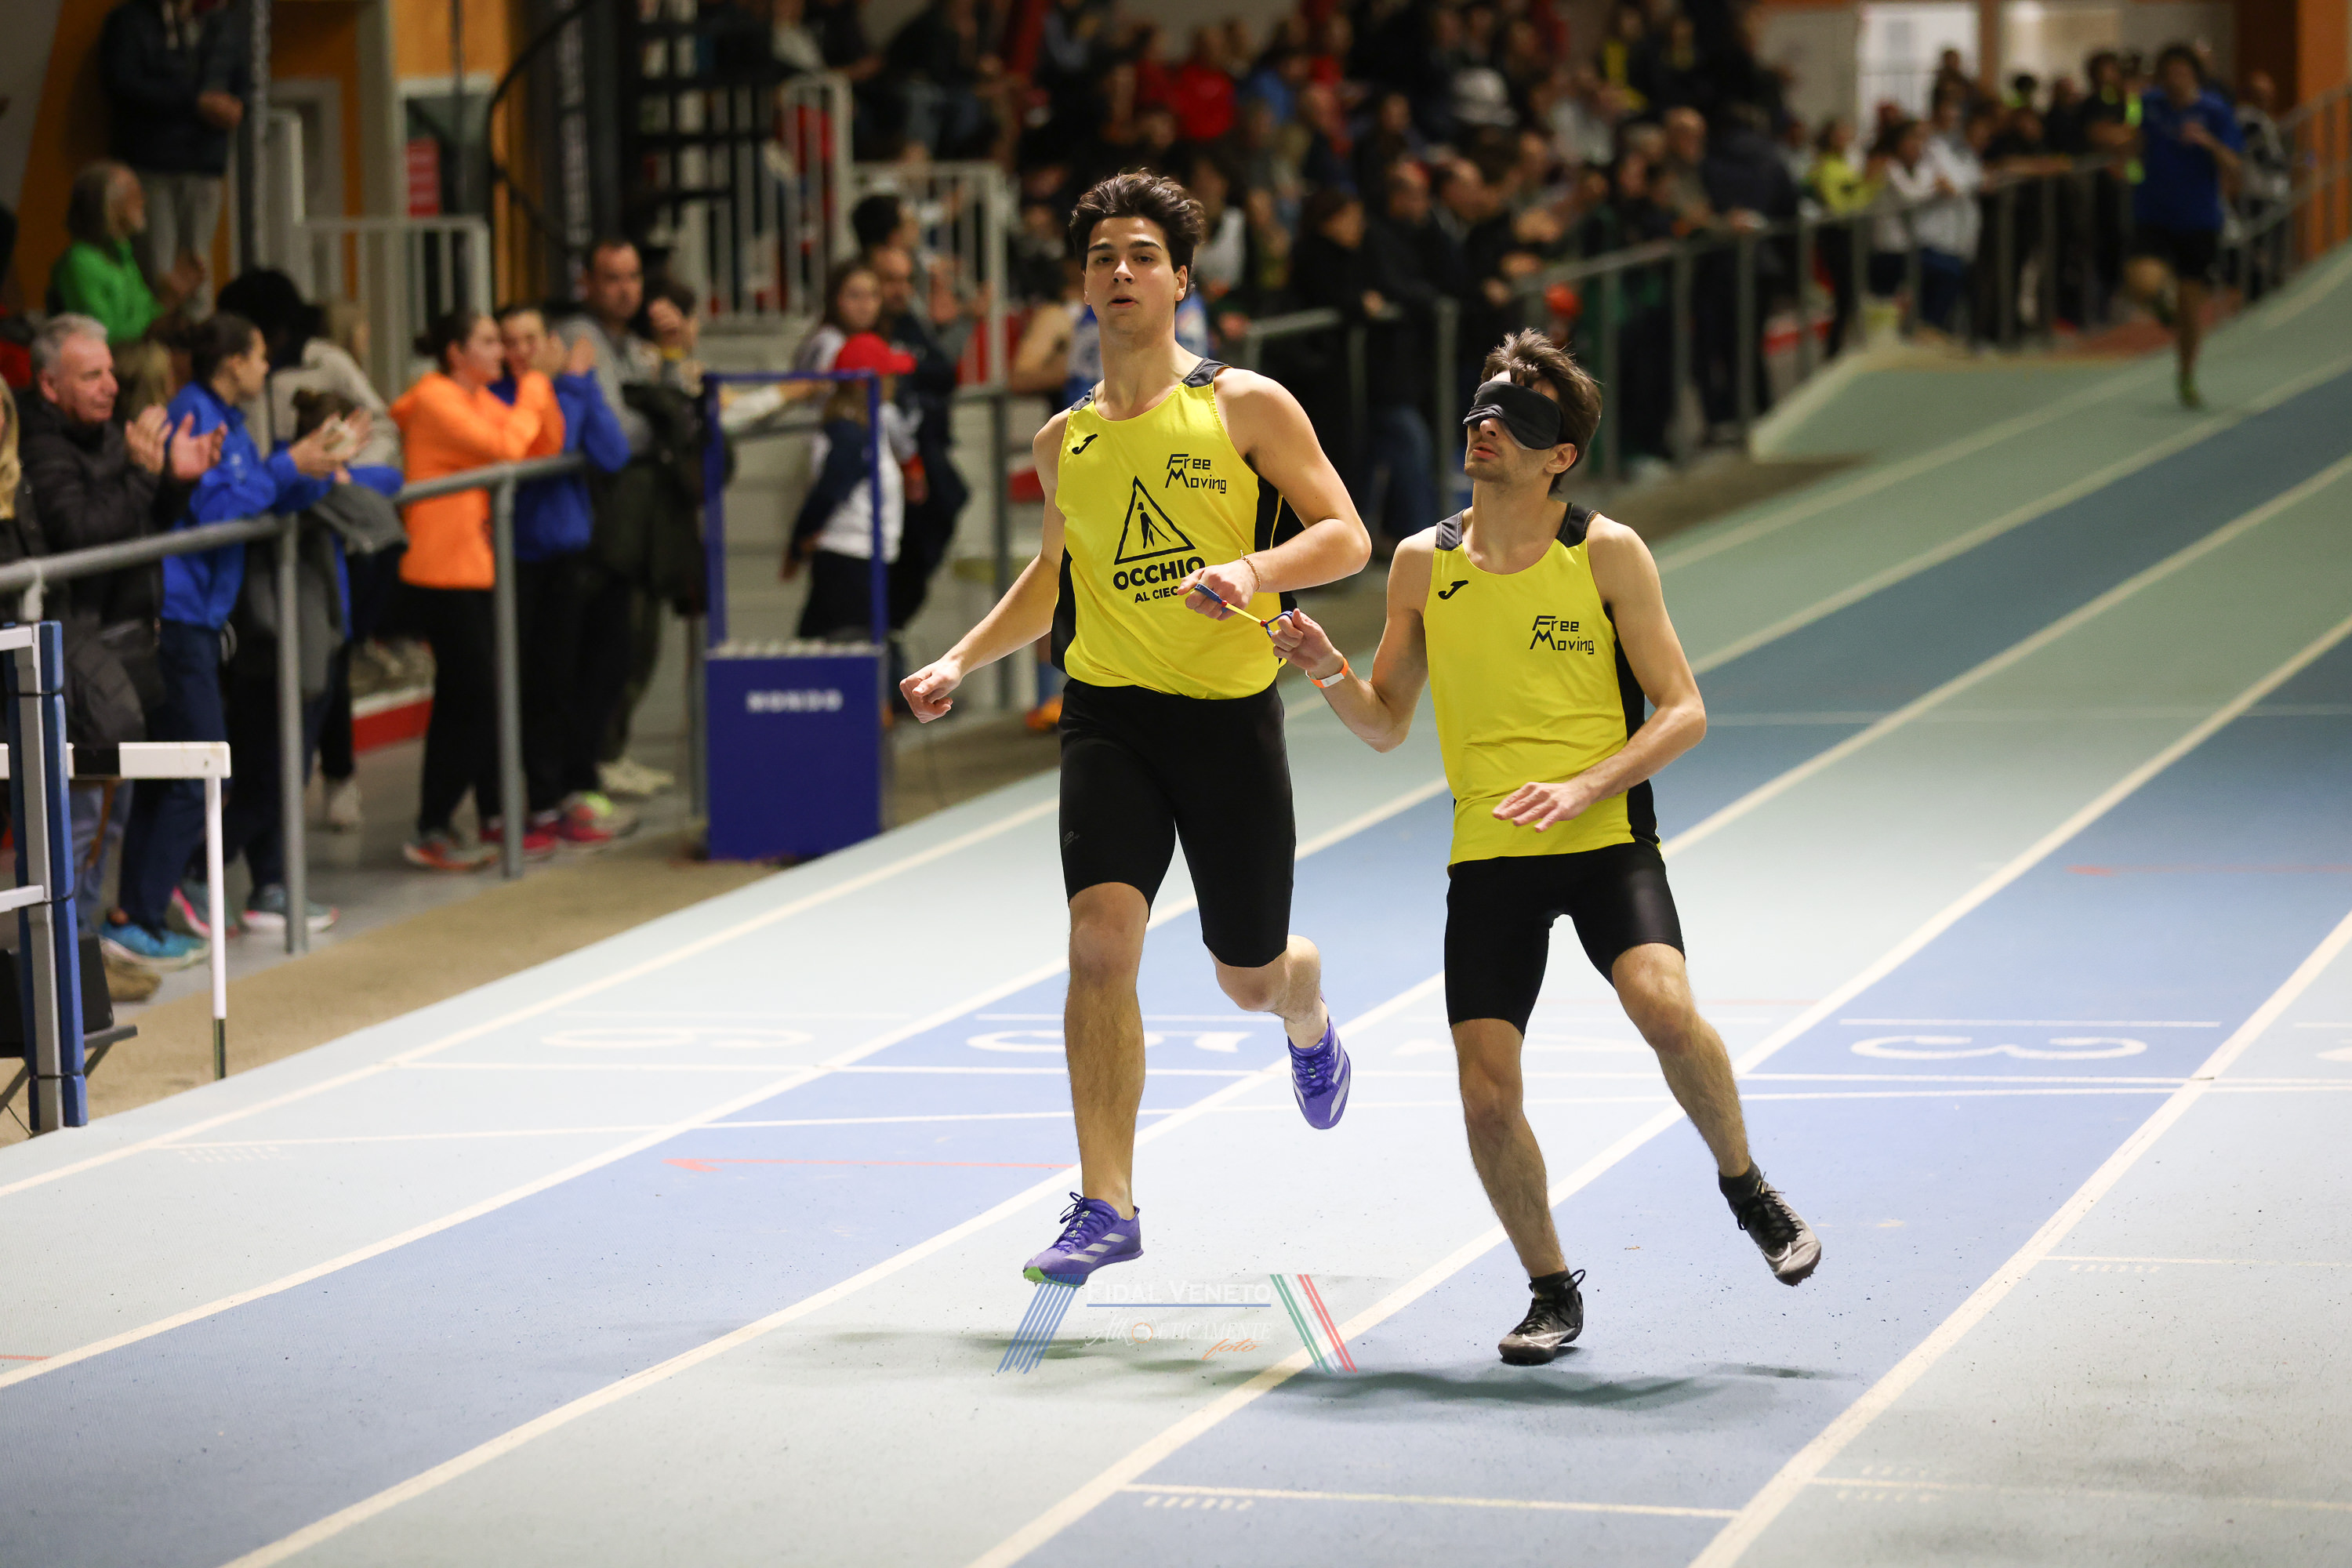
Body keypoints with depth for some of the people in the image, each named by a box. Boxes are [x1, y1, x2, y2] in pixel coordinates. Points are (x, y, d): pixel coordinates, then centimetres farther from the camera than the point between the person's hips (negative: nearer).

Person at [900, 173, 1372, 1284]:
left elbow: (1346, 535, -4)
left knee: (1250, 976, 9)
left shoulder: (1245, 407, -2)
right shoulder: (1065, 441, 10)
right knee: (1100, 938, -18)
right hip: (1109, 712, 2)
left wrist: (1257, 570, -23)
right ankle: (1106, 1205, -15)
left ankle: (1309, 1019, 49)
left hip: (1230, 711, -2)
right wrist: (962, 661, 12)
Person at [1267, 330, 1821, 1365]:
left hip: (1606, 839, -2)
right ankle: (1552, 1291, 16)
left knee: (1664, 1008, -28)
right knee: (1486, 1093, -7)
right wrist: (1327, 672, -6)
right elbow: (1386, 726, 14)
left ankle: (1744, 1185, 1)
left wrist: (1586, 786, -17)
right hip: (1486, 853, 3)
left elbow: (1683, 711, -2)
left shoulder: (1606, 553, -2)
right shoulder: (1424, 562, 6)